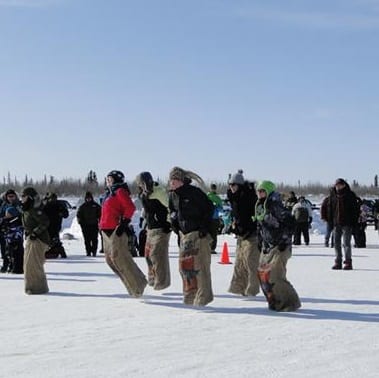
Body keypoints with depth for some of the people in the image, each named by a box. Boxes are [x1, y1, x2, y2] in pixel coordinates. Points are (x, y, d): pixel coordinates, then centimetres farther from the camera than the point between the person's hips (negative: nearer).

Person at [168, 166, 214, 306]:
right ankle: (190, 296, 19)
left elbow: (209, 208, -11)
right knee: (184, 264, 9)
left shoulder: (194, 192, -15)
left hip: (198, 233, -7)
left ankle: (203, 296, -3)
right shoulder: (172, 195, 6)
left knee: (199, 265, -9)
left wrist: (204, 227, -14)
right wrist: (176, 228, 13)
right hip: (184, 234, 8)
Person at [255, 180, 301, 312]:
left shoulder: (275, 206, -16)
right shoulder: (259, 207, 10)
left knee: (275, 276, -13)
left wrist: (285, 240, -18)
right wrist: (262, 243, 17)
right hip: (268, 246, 9)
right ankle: (275, 300, 18)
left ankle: (291, 302, 1)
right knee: (262, 274, 6)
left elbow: (290, 222, -20)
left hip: (280, 247, -9)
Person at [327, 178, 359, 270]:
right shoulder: (333, 195, 7)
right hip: (336, 223, 5)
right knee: (337, 243, 7)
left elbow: (355, 209, -3)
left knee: (346, 243, -7)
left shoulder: (350, 195, -3)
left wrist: (354, 221, -9)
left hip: (347, 223, -5)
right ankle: (338, 262, 14)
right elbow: (330, 208, 13)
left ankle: (348, 262, -2)